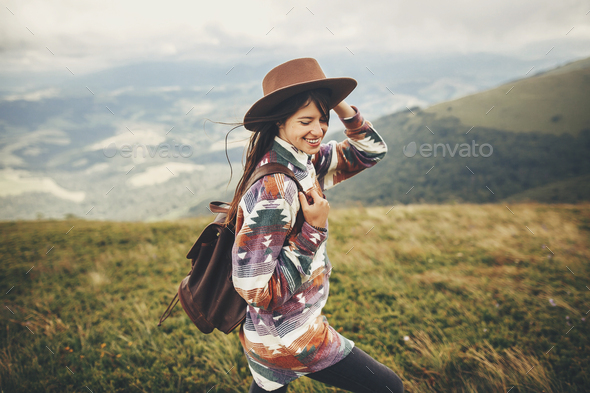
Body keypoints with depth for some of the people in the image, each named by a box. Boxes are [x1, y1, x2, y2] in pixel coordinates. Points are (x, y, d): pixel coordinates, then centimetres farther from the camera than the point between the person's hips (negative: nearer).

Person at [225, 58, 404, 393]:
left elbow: (371, 151, 6)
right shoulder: (272, 190, -29)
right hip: (285, 336, -8)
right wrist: (314, 231, -24)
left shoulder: (306, 161, -2)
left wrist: (340, 106, -9)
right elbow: (255, 290, -26)